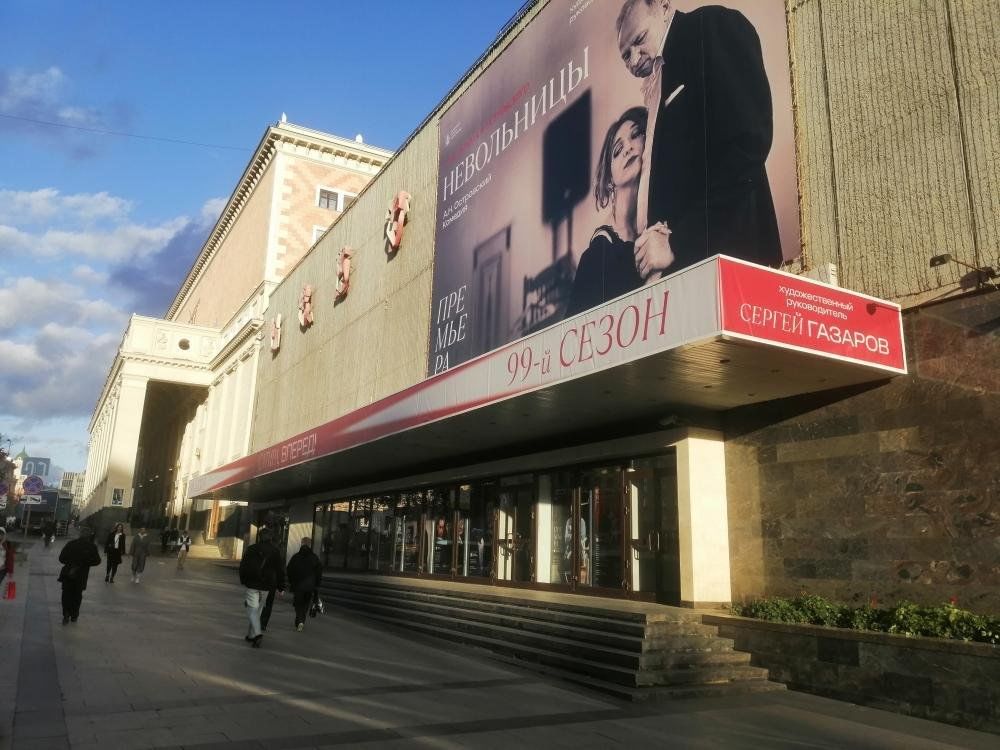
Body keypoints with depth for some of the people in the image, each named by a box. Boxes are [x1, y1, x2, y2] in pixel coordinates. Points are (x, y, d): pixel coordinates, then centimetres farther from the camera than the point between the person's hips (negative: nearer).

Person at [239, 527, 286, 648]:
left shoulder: (250, 549, -2)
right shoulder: (275, 551, 2)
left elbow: (243, 566, 3)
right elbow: (280, 570, 2)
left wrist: (243, 580, 18)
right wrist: (281, 587, 7)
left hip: (252, 584, -3)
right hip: (266, 586, 3)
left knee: (252, 610, -5)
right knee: (257, 610, 16)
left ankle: (257, 633, -24)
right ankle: (251, 635, 23)